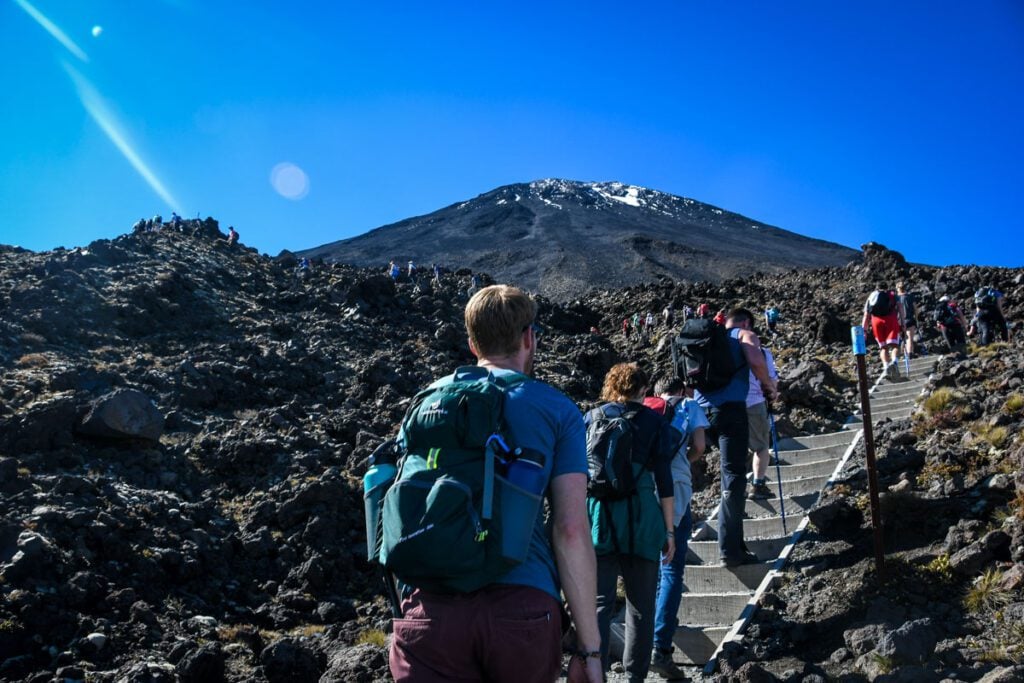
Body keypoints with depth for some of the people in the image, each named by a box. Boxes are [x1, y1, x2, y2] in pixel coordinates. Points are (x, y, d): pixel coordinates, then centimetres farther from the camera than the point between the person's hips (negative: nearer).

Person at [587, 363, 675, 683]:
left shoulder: (590, 419, 9)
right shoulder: (651, 419, 4)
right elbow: (663, 477, 1)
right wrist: (669, 529, 5)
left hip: (597, 517, 1)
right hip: (640, 518, -1)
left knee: (599, 603, 4)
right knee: (641, 605, 11)